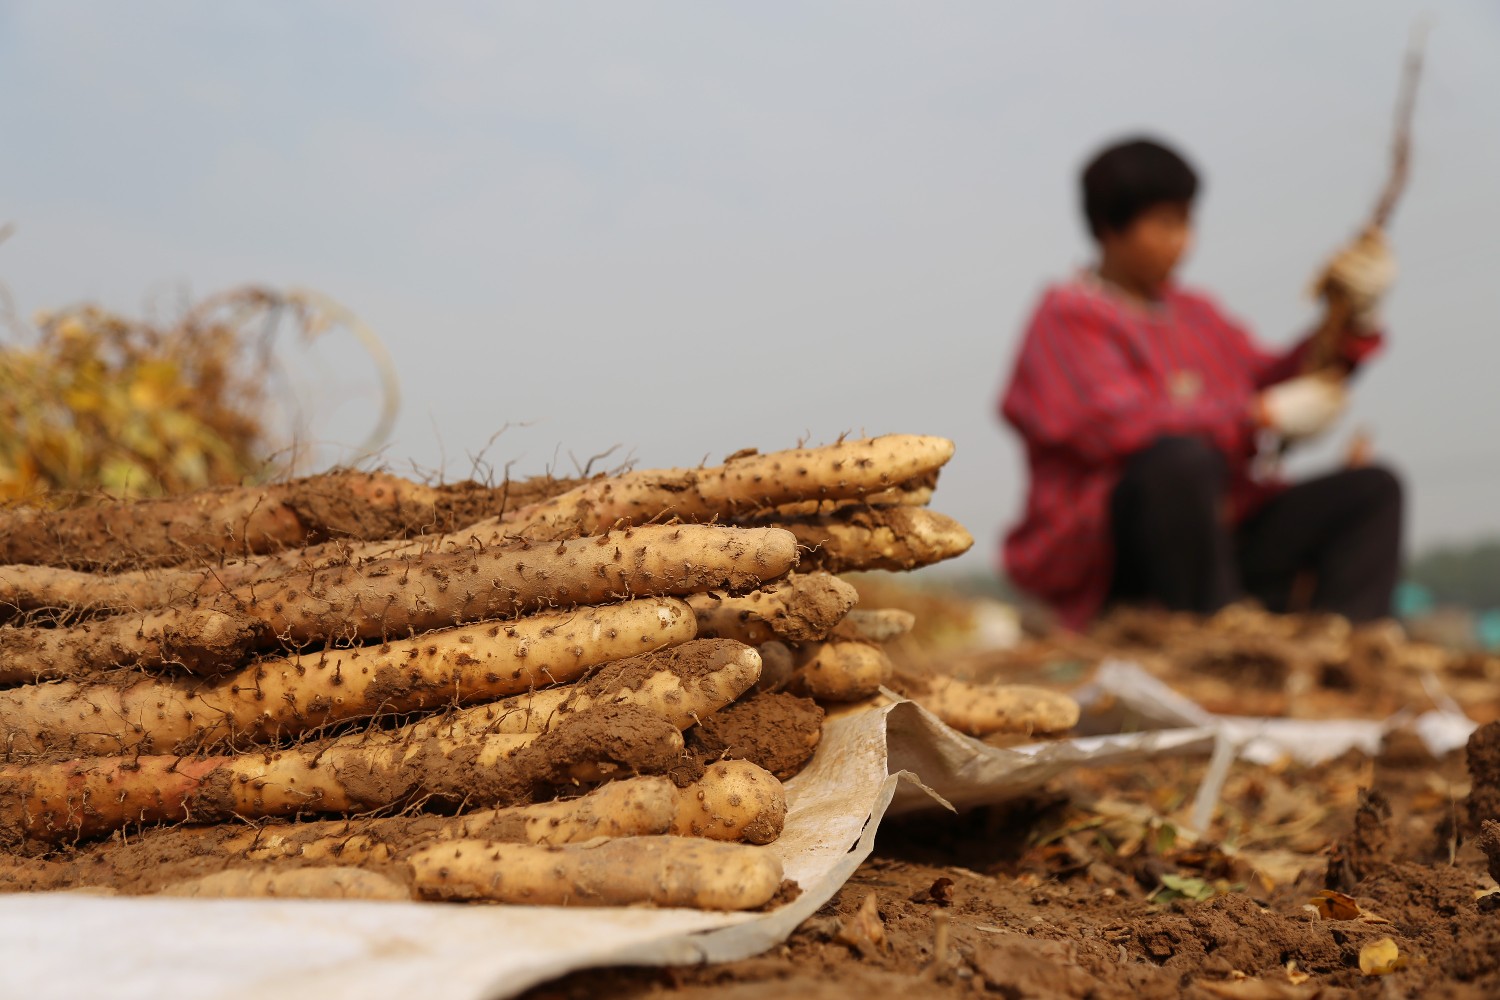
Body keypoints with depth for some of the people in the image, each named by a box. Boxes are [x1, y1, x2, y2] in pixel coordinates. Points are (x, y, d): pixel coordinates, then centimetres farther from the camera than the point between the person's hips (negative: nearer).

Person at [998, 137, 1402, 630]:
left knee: (1372, 487, -5)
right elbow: (1120, 426, -19)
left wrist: (1356, 318, 2)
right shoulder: (1069, 315, -4)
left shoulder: (1195, 314, 21)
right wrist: (1263, 415, -17)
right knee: (1184, 456, -36)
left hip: (1224, 534, 8)